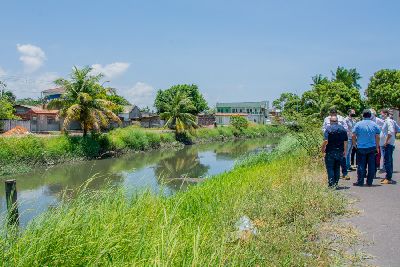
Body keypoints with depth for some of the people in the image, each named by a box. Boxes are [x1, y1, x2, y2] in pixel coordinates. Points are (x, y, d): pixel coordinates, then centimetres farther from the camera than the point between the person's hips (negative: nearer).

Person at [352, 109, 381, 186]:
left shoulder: (358, 124, -3)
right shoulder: (374, 125, 2)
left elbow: (353, 136, -4)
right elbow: (377, 137, 2)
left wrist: (355, 145, 10)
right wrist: (377, 147, 11)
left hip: (361, 148, -1)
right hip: (372, 148, 1)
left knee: (361, 165, 4)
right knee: (371, 166, 7)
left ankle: (360, 182, 5)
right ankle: (369, 182, 10)